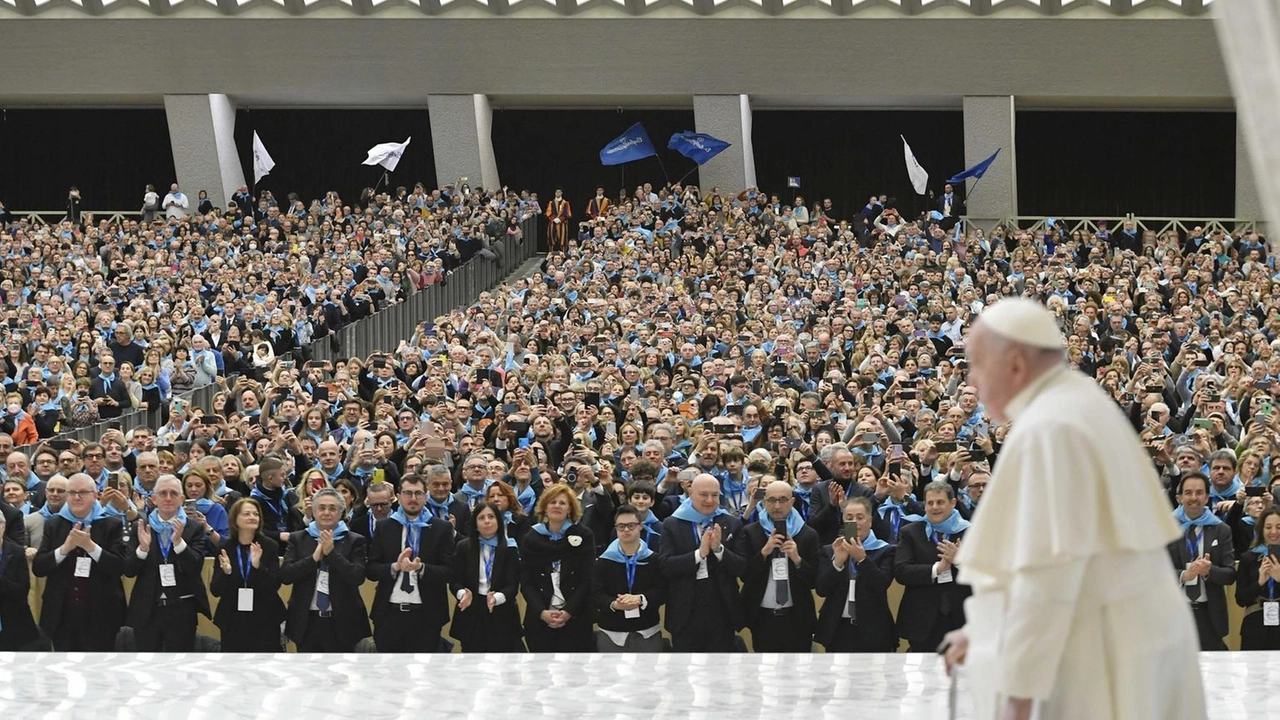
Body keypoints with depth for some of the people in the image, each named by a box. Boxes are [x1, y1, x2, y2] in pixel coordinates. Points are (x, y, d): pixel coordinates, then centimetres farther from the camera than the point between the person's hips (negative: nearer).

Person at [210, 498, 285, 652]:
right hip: (233, 623, 1)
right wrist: (226, 572, -21)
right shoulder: (225, 548, 1)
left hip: (264, 622, -1)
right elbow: (215, 590, 0)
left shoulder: (270, 546, -1)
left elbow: (275, 585, -7)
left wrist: (258, 566, -25)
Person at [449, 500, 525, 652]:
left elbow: (513, 585, -6)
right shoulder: (464, 547, 6)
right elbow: (455, 581, 2)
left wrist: (497, 597, -28)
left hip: (501, 616, -1)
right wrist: (463, 593, -23)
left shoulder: (509, 548, 1)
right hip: (471, 613, 1)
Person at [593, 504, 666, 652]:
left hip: (647, 633, 0)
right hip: (612, 633, 0)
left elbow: (662, 591, -5)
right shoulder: (604, 561, 2)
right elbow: (595, 594, -6)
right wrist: (614, 604, -28)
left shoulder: (653, 559, 3)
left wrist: (641, 599, -26)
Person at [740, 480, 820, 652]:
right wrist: (764, 552, -17)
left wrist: (797, 559, -18)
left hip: (797, 619, 0)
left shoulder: (808, 535, 2)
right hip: (763, 618, 0)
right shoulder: (750, 533, 2)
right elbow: (744, 575, -3)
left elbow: (814, 580, 0)